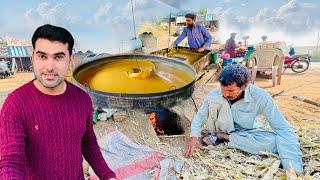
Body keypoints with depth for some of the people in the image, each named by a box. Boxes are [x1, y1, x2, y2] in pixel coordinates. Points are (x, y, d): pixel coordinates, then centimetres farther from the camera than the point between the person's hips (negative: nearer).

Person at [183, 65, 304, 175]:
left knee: (277, 142, -32)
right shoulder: (216, 93, -22)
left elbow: (284, 129, -29)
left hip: (247, 132, 1)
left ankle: (224, 136, -17)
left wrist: (293, 166, -40)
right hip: (223, 128, -1)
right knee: (215, 99, -30)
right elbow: (200, 115, -14)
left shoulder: (260, 97, -29)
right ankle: (214, 135, -10)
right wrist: (194, 136, -33)